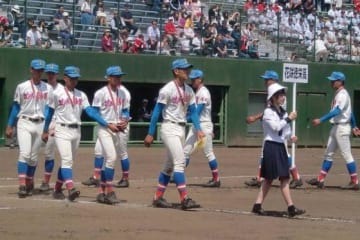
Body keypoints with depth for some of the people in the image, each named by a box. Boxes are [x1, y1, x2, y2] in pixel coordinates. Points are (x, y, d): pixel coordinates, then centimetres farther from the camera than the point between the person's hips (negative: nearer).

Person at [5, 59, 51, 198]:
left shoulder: (48, 88, 7)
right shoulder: (22, 87, 1)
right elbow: (16, 107, 4)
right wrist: (9, 126, 1)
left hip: (40, 124, 2)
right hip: (24, 123, -2)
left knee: (34, 156, 7)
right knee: (24, 153, -14)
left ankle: (29, 184, 21)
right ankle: (22, 186, -18)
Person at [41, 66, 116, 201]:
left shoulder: (81, 95, 8)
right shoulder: (57, 94, -2)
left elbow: (90, 112, 0)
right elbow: (50, 112, 6)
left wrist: (107, 124, -11)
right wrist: (45, 131, 9)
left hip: (76, 131, 5)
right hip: (62, 130, -5)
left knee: (68, 161, 9)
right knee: (67, 160, -18)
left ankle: (57, 189, 19)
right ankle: (71, 189, -31)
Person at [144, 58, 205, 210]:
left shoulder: (188, 90, 9)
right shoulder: (167, 89, -12)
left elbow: (193, 111, 11)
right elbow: (157, 111, -10)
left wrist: (198, 129, -3)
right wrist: (150, 134, -11)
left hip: (181, 129, 8)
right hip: (169, 128, -8)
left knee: (170, 165, 12)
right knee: (180, 161, -16)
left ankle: (158, 198, 20)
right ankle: (184, 199, -19)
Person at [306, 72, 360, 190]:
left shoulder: (342, 94, -16)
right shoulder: (338, 94, 15)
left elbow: (337, 111, -29)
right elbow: (348, 111, 22)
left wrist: (321, 120, -35)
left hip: (342, 127, -10)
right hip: (335, 127, 10)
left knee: (346, 155, -6)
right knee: (328, 153, 10)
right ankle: (320, 180, 13)